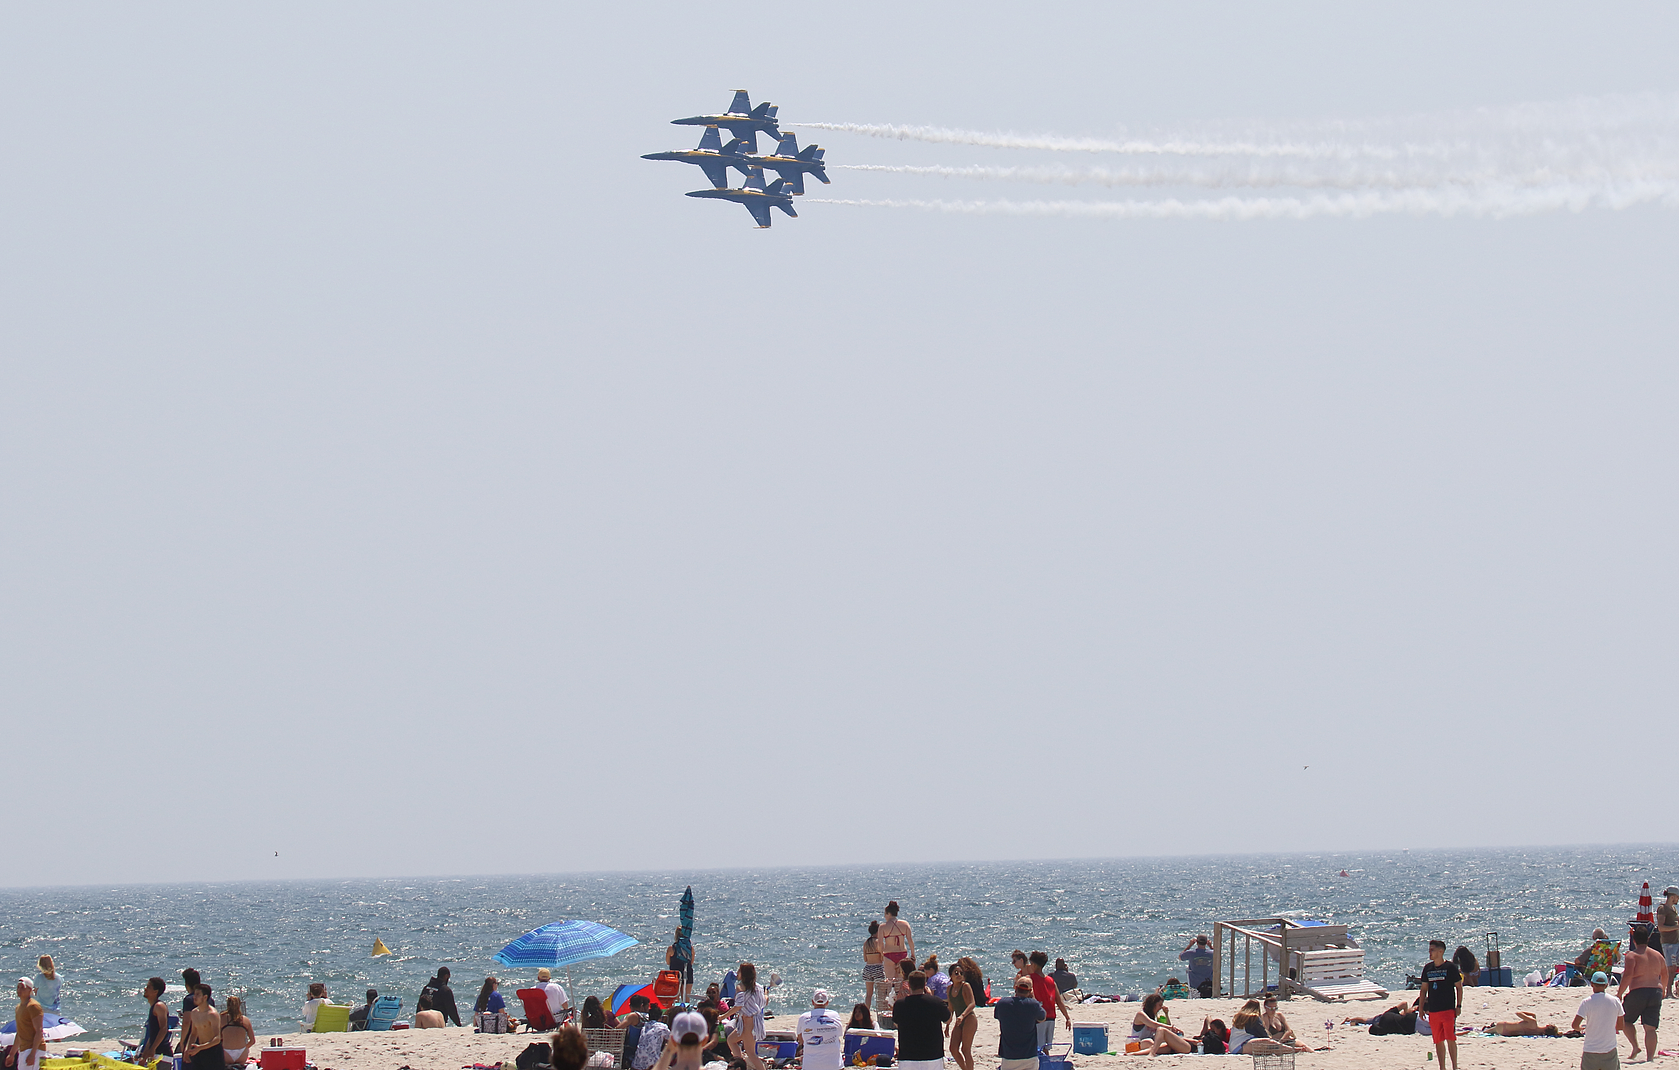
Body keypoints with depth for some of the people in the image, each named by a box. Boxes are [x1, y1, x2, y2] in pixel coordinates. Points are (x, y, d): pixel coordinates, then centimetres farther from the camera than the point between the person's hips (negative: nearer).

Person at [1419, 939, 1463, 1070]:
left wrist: (1458, 1006, -6)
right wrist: (1421, 1008, 12)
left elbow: (1459, 987, 0)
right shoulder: (1427, 968, 9)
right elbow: (1424, 989, 16)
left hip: (1448, 1009, -5)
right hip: (1433, 1011, 5)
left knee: (1450, 1039, -9)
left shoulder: (1450, 967, -4)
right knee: (1438, 1041, 7)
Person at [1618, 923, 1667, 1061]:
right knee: (1650, 1028, 4)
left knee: (1625, 1020, 16)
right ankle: (1650, 1057, -5)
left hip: (1637, 993, -4)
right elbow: (1665, 976, 21)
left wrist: (1619, 994, -9)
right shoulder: (1657, 955, 11)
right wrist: (1662, 990, 39)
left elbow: (1627, 976, -15)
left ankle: (1635, 1047, 1)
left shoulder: (1632, 956, -5)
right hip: (1656, 992, 4)